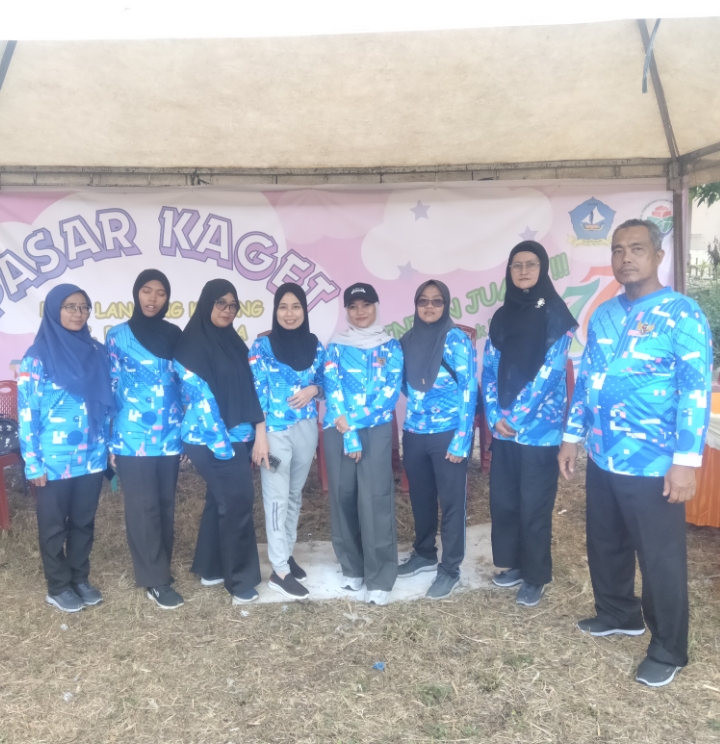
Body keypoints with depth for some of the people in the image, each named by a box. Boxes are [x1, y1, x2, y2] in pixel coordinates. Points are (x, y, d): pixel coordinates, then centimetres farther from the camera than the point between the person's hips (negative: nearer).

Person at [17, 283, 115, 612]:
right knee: (54, 526, 12)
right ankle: (58, 587, 27)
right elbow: (26, 412, -8)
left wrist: (109, 445, 7)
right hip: (55, 460, -4)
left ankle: (80, 579, 32)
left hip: (91, 457, 4)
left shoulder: (96, 352, 4)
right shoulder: (38, 357, -7)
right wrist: (33, 462, -10)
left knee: (83, 522, 16)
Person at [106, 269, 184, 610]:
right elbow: (110, 388, 0)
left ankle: (159, 570, 25)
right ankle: (155, 580, 11)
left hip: (170, 436, 4)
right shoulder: (118, 335, -1)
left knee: (165, 504, 11)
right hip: (133, 437, -3)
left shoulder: (174, 335, 8)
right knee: (143, 507, 1)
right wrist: (109, 440, -3)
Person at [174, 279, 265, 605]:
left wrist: (253, 429, 10)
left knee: (220, 501, 16)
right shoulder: (192, 343, -12)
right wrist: (221, 440, -18)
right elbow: (200, 397, -17)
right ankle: (241, 580, 9)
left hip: (237, 435, 8)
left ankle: (209, 568, 31)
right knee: (238, 501, -4)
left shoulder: (231, 340, 12)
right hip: (211, 439, -8)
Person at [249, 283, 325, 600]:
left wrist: (313, 389, -9)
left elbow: (324, 382, 15)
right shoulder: (262, 345, -6)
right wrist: (260, 437, -13)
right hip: (275, 431, -4)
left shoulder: (314, 344, 5)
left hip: (306, 429, 4)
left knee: (295, 494, 15)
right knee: (277, 498, -1)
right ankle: (280, 571, 6)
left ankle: (287, 553, 30)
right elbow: (257, 394, -9)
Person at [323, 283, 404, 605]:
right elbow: (332, 388, -4)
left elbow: (391, 391, -4)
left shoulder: (390, 346, 6)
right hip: (338, 430, 2)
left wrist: (355, 420, -13)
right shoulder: (336, 346, 7)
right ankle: (351, 567, 23)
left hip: (377, 430, -1)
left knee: (375, 500, -6)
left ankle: (380, 578, 3)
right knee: (343, 496, 6)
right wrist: (349, 434, -14)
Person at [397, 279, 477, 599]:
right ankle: (424, 554, 36)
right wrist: (407, 430, 7)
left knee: (451, 501, 6)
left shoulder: (456, 339, -9)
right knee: (420, 498, 17)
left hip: (447, 434, -5)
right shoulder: (408, 340, 7)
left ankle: (450, 569, 19)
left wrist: (461, 441, -15)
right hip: (414, 434, 5)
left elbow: (469, 390, -11)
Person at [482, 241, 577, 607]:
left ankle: (535, 576, 20)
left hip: (539, 428, -5)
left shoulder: (556, 316, -5)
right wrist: (494, 415, -6)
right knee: (502, 499, 12)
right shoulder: (501, 317, 10)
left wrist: (517, 416, -15)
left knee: (534, 506, 3)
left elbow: (549, 373, -13)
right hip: (503, 427, 5)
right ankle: (514, 563, 32)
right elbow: (490, 370, 6)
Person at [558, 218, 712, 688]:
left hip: (653, 465, -6)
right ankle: (619, 614, 44)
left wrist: (686, 460, -19)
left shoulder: (682, 313, -10)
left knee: (661, 559, 7)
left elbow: (696, 390, -15)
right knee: (605, 545, 20)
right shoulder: (603, 315, 9)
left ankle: (669, 651, 27)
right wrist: (572, 437, 13)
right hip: (602, 459, 7)